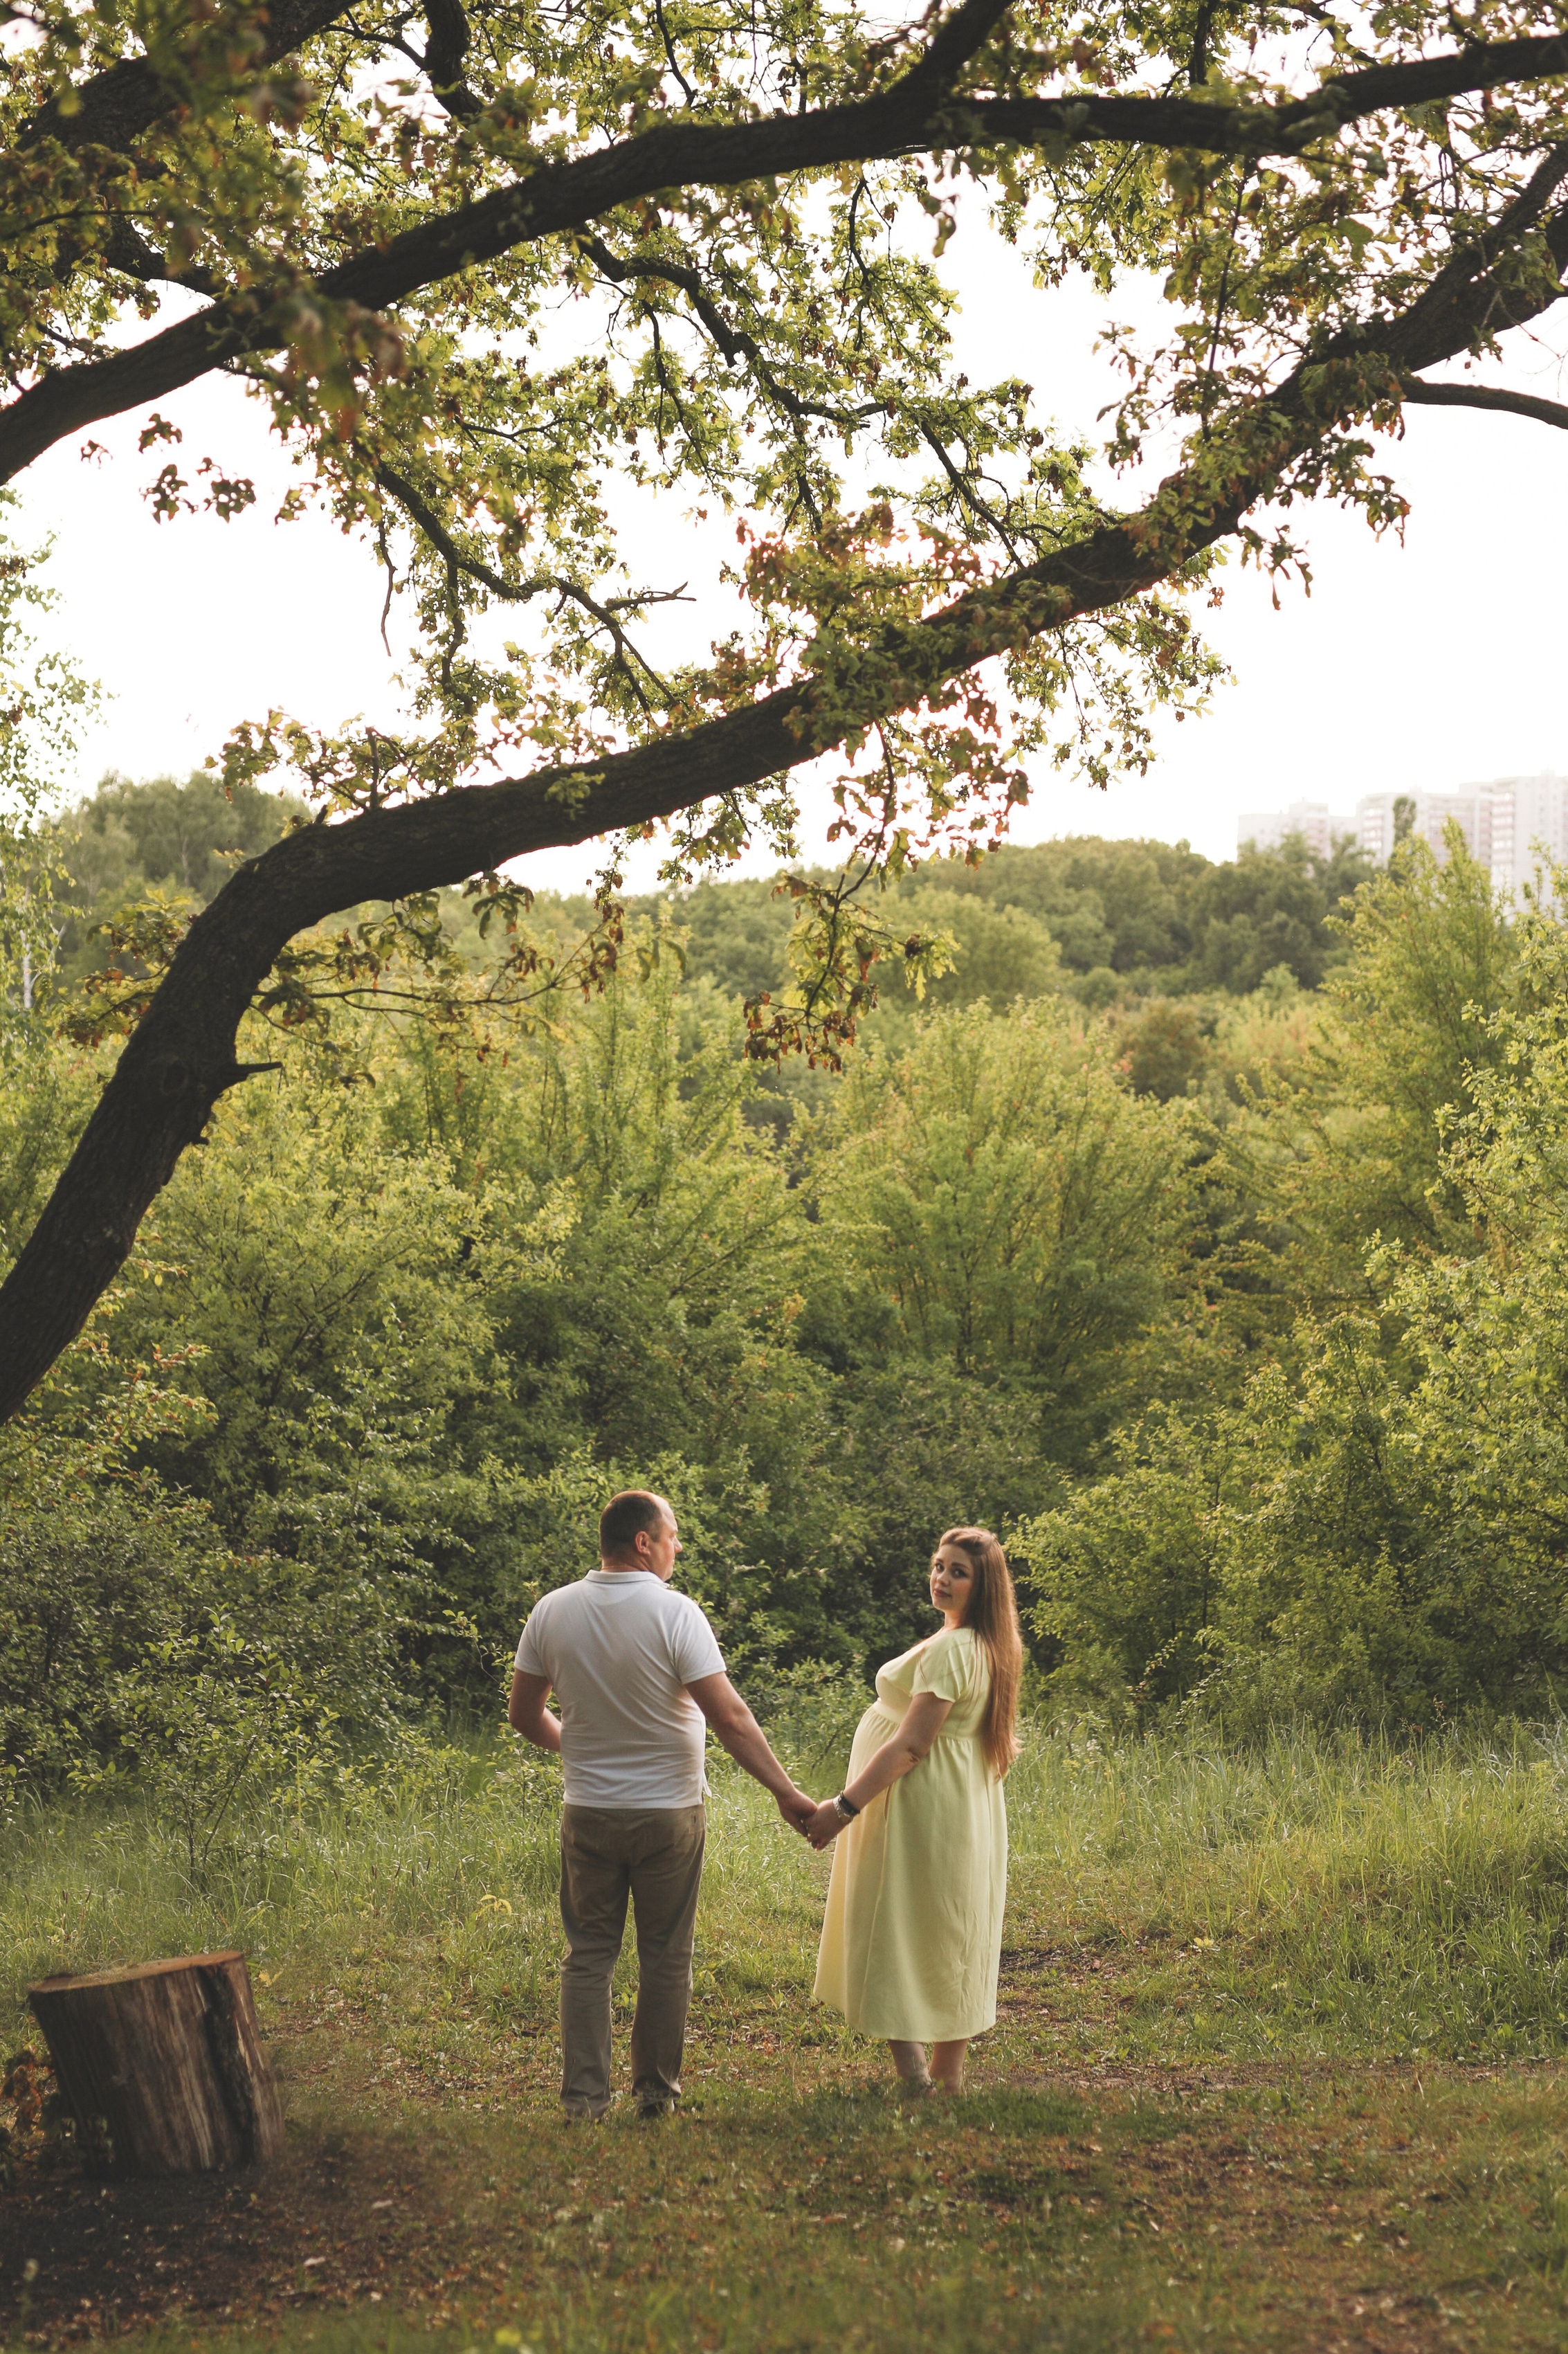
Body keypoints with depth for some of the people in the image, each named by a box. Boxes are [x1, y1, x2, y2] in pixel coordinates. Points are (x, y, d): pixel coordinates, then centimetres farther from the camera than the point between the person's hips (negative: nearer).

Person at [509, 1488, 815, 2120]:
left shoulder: (552, 1612, -2)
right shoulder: (675, 1614, -15)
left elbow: (524, 1716, 5)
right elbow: (730, 1718, -20)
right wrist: (785, 1791, -15)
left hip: (588, 1813, 3)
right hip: (667, 1812, -3)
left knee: (588, 1955, 9)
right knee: (665, 1958, 10)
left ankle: (583, 2097, 8)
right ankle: (656, 2092, 18)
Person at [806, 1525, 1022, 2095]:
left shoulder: (949, 1648, -21)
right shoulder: (990, 1646, 9)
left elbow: (911, 1744, -24)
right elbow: (1005, 1743, 19)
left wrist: (845, 1806, -22)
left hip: (921, 1807, -10)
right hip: (966, 1806, 10)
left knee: (893, 1929, -3)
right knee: (950, 1938, 13)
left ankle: (911, 2065, -7)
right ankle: (948, 2074, 20)